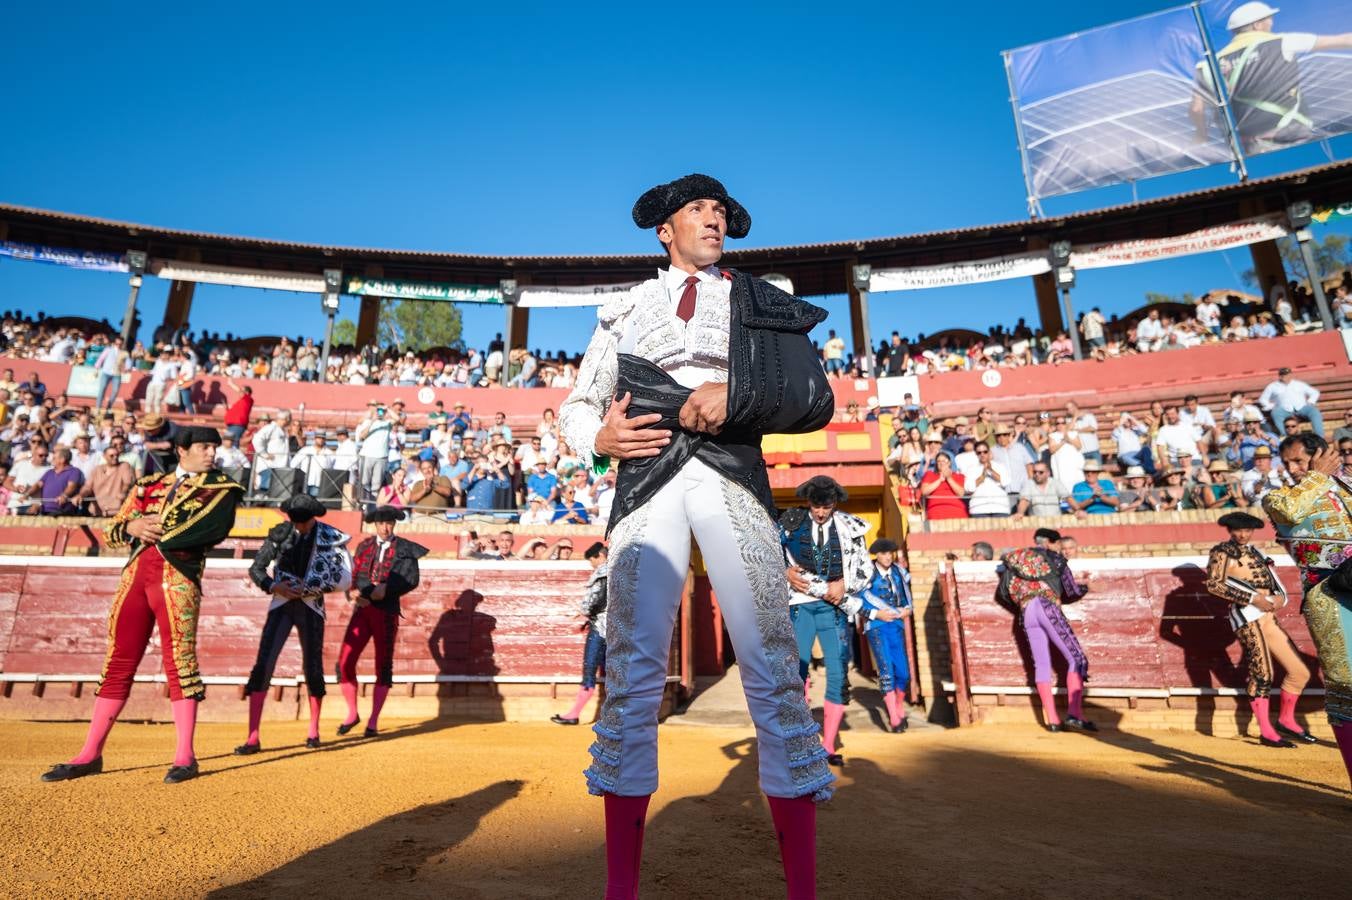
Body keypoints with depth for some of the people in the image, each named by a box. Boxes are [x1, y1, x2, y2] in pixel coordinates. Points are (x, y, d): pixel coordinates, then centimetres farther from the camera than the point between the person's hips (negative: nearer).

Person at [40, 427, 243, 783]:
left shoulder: (221, 487, 7)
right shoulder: (148, 484, 21)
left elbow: (215, 528, -11)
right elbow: (112, 532, 19)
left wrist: (158, 535, -7)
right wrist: (132, 528, -3)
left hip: (178, 574, -5)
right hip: (136, 572, 5)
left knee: (179, 660, -6)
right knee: (118, 662, 9)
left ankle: (185, 757, 0)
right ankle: (90, 755, 20)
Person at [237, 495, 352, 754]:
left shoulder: (331, 538, -7)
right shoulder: (280, 533, -3)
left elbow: (345, 579, -8)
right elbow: (256, 569, 3)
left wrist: (311, 590, -16)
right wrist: (273, 586, -15)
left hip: (311, 607, -1)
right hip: (282, 604, 1)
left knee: (313, 668, 6)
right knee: (263, 665, -9)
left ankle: (314, 731, 23)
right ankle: (253, 738, -3)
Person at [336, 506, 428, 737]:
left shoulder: (405, 549, 2)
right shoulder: (364, 546, 14)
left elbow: (412, 579, -8)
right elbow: (352, 575, 9)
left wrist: (387, 588, -20)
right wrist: (353, 592, -11)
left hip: (387, 612, -3)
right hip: (362, 609, 3)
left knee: (383, 666, 3)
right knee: (345, 662, -4)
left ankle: (373, 722, 14)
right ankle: (352, 714, 17)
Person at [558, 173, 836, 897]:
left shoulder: (758, 302, 19)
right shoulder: (625, 307, 21)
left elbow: (816, 397, 7)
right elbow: (577, 404, 19)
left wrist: (735, 396, -10)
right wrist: (597, 438, -5)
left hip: (733, 479, 0)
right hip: (646, 480, 1)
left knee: (771, 667, -7)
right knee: (632, 668, -4)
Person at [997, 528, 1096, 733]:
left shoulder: (1016, 560, 26)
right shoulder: (1056, 558, 17)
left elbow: (1002, 593, 18)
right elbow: (1071, 593, 17)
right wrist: (1085, 587, 37)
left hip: (1026, 613, 4)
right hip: (1047, 607, -4)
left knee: (1041, 665, 5)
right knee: (1077, 659, -1)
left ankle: (1052, 720, -1)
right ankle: (1074, 713, -15)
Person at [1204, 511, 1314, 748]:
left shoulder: (1254, 552, 22)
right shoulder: (1222, 552, -1)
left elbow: (1272, 582, 23)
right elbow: (1213, 584, -13)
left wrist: (1280, 596, 0)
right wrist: (1253, 599, -16)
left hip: (1268, 618, 8)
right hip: (1248, 616, -8)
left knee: (1300, 672, 10)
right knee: (1262, 672, -14)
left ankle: (1286, 720, 27)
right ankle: (1266, 732, -6)